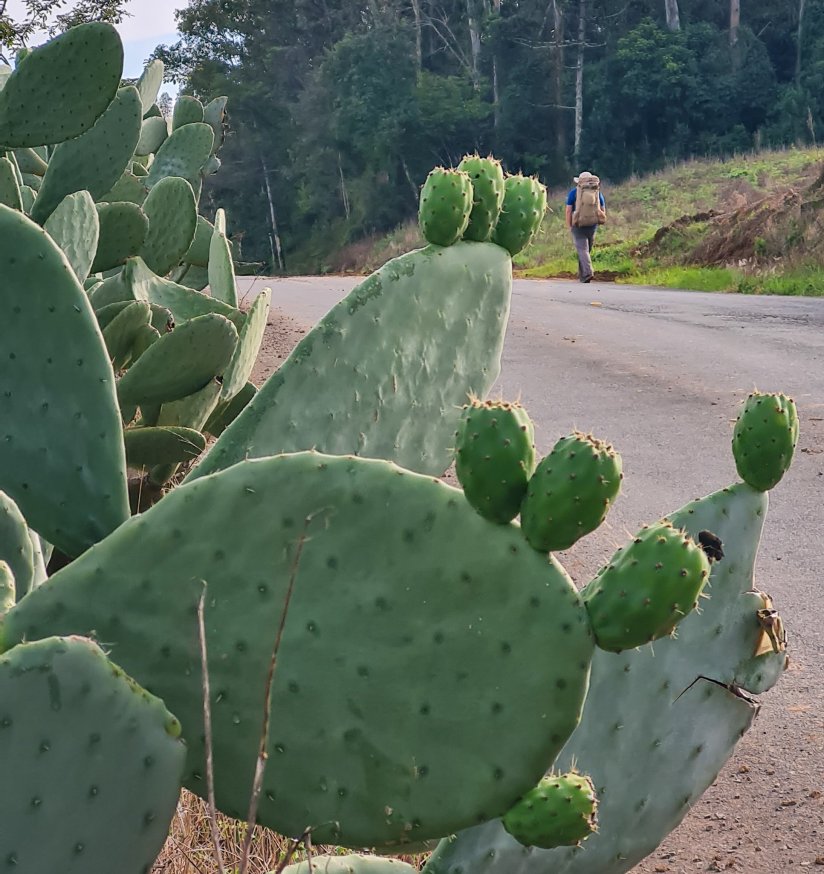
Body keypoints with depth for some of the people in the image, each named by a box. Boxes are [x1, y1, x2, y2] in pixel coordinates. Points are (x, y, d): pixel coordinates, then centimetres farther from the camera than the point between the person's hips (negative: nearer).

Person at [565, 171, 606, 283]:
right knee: (587, 250, 16)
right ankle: (581, 275, 24)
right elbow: (603, 211, 9)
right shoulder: (598, 192, 6)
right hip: (593, 225, 3)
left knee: (582, 250, -8)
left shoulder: (574, 193, -2)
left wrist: (569, 226, 1)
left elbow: (568, 211, -6)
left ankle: (587, 273, -27)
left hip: (578, 226, -3)